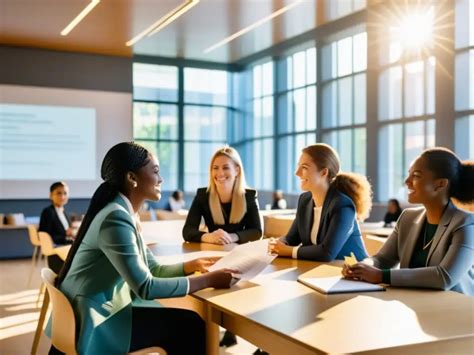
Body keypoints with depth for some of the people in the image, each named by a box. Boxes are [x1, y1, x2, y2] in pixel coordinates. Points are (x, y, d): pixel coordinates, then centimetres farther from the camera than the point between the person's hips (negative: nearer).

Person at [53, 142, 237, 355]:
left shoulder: (126, 213, 7)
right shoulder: (116, 218, -24)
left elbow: (152, 270, 11)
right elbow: (146, 288, -26)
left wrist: (193, 265, -4)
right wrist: (209, 280, -20)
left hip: (106, 309, 9)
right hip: (95, 322, -9)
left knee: (185, 319, 5)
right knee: (188, 326, -9)